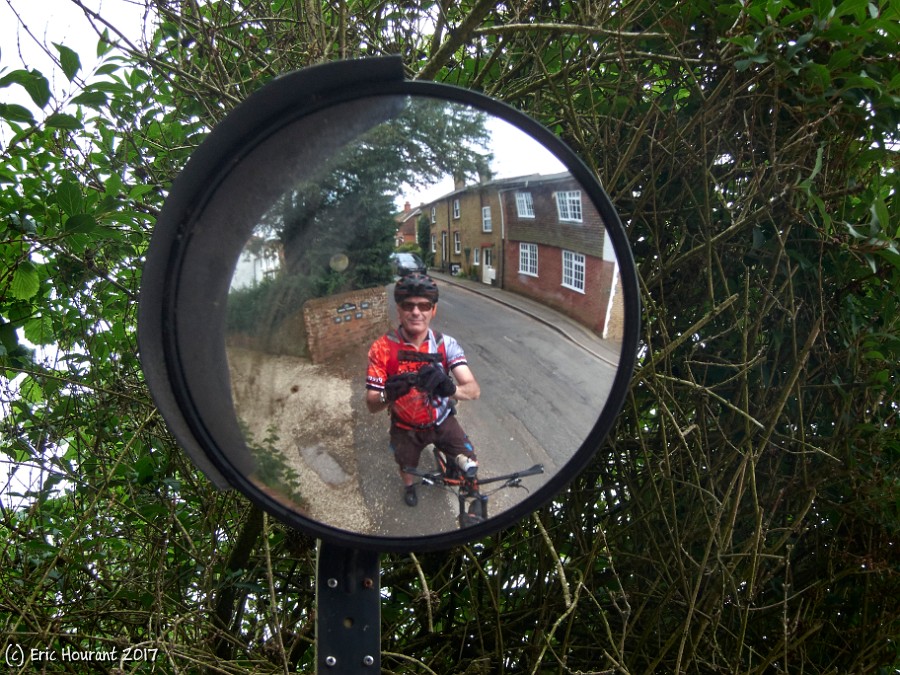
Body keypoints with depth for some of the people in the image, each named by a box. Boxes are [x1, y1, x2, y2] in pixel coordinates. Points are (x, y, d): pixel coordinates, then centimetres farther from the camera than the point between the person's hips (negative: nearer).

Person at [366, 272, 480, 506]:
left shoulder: (446, 344, -22)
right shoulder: (382, 348, -26)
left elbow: (474, 390, -32)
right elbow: (371, 405, -23)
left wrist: (449, 387, -55)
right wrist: (389, 395, -48)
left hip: (441, 420, 1)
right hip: (406, 427, 0)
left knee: (470, 466, -1)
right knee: (407, 467, 21)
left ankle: (454, 464, 36)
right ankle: (409, 485, 58)